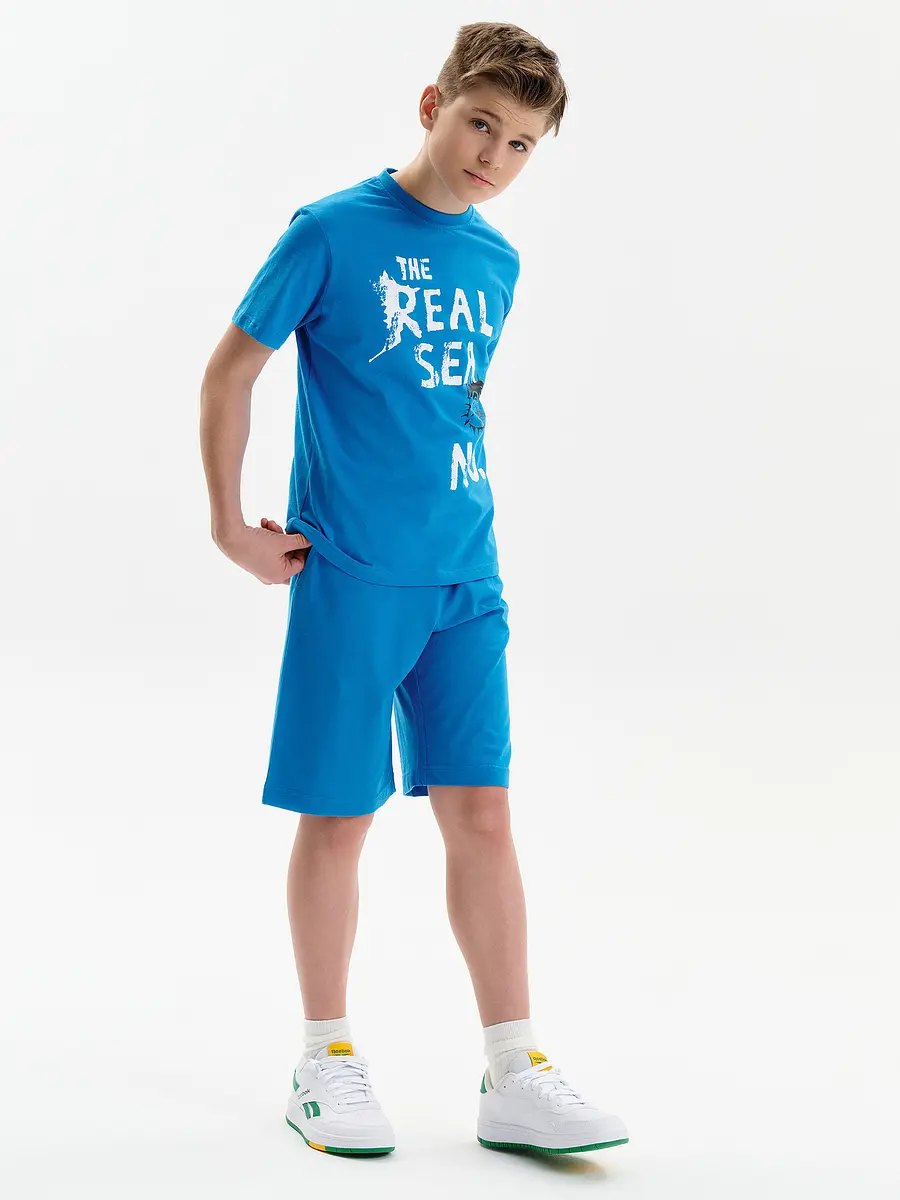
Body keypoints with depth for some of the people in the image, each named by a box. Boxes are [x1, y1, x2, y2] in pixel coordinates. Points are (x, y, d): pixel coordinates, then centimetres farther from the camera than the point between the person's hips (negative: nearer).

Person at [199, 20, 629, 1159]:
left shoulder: (497, 261, 10)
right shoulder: (331, 231, -6)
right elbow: (230, 369, -1)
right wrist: (231, 522, -3)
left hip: (466, 577, 5)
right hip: (352, 577, -5)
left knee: (481, 814, 4)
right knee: (337, 816, 4)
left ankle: (513, 1077, 11)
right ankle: (326, 1062, 19)